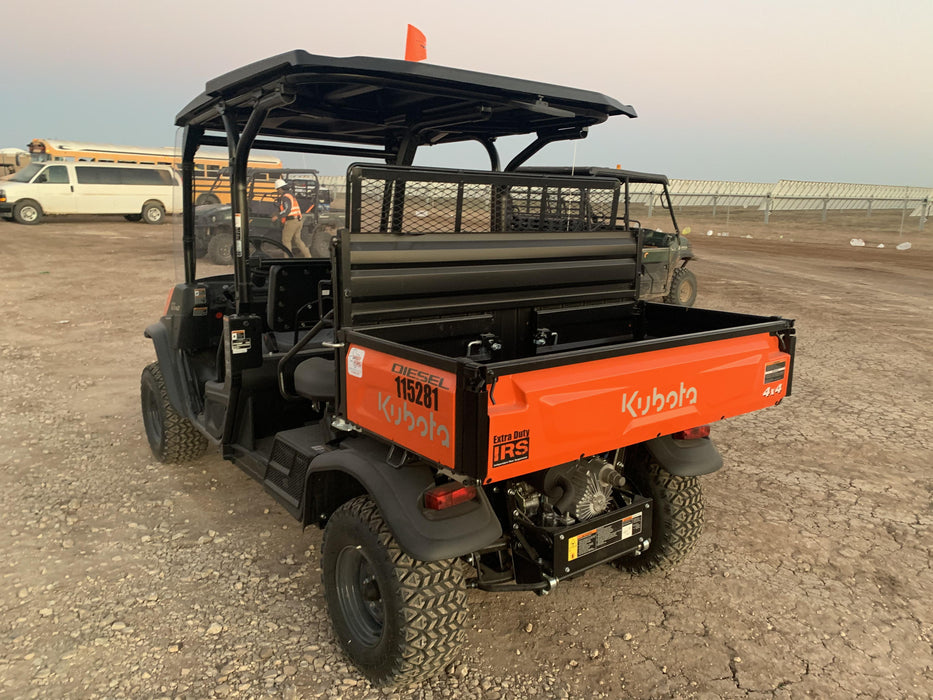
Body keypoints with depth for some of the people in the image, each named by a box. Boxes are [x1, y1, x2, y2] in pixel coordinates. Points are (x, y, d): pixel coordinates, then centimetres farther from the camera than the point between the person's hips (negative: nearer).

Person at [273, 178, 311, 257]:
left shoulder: (285, 197, -12)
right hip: (297, 221, 9)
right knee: (297, 240, 12)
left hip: (291, 222, -9)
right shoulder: (291, 195, 19)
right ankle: (307, 256, 5)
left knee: (286, 240, 1)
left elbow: (287, 210, -24)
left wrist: (277, 216, -20)